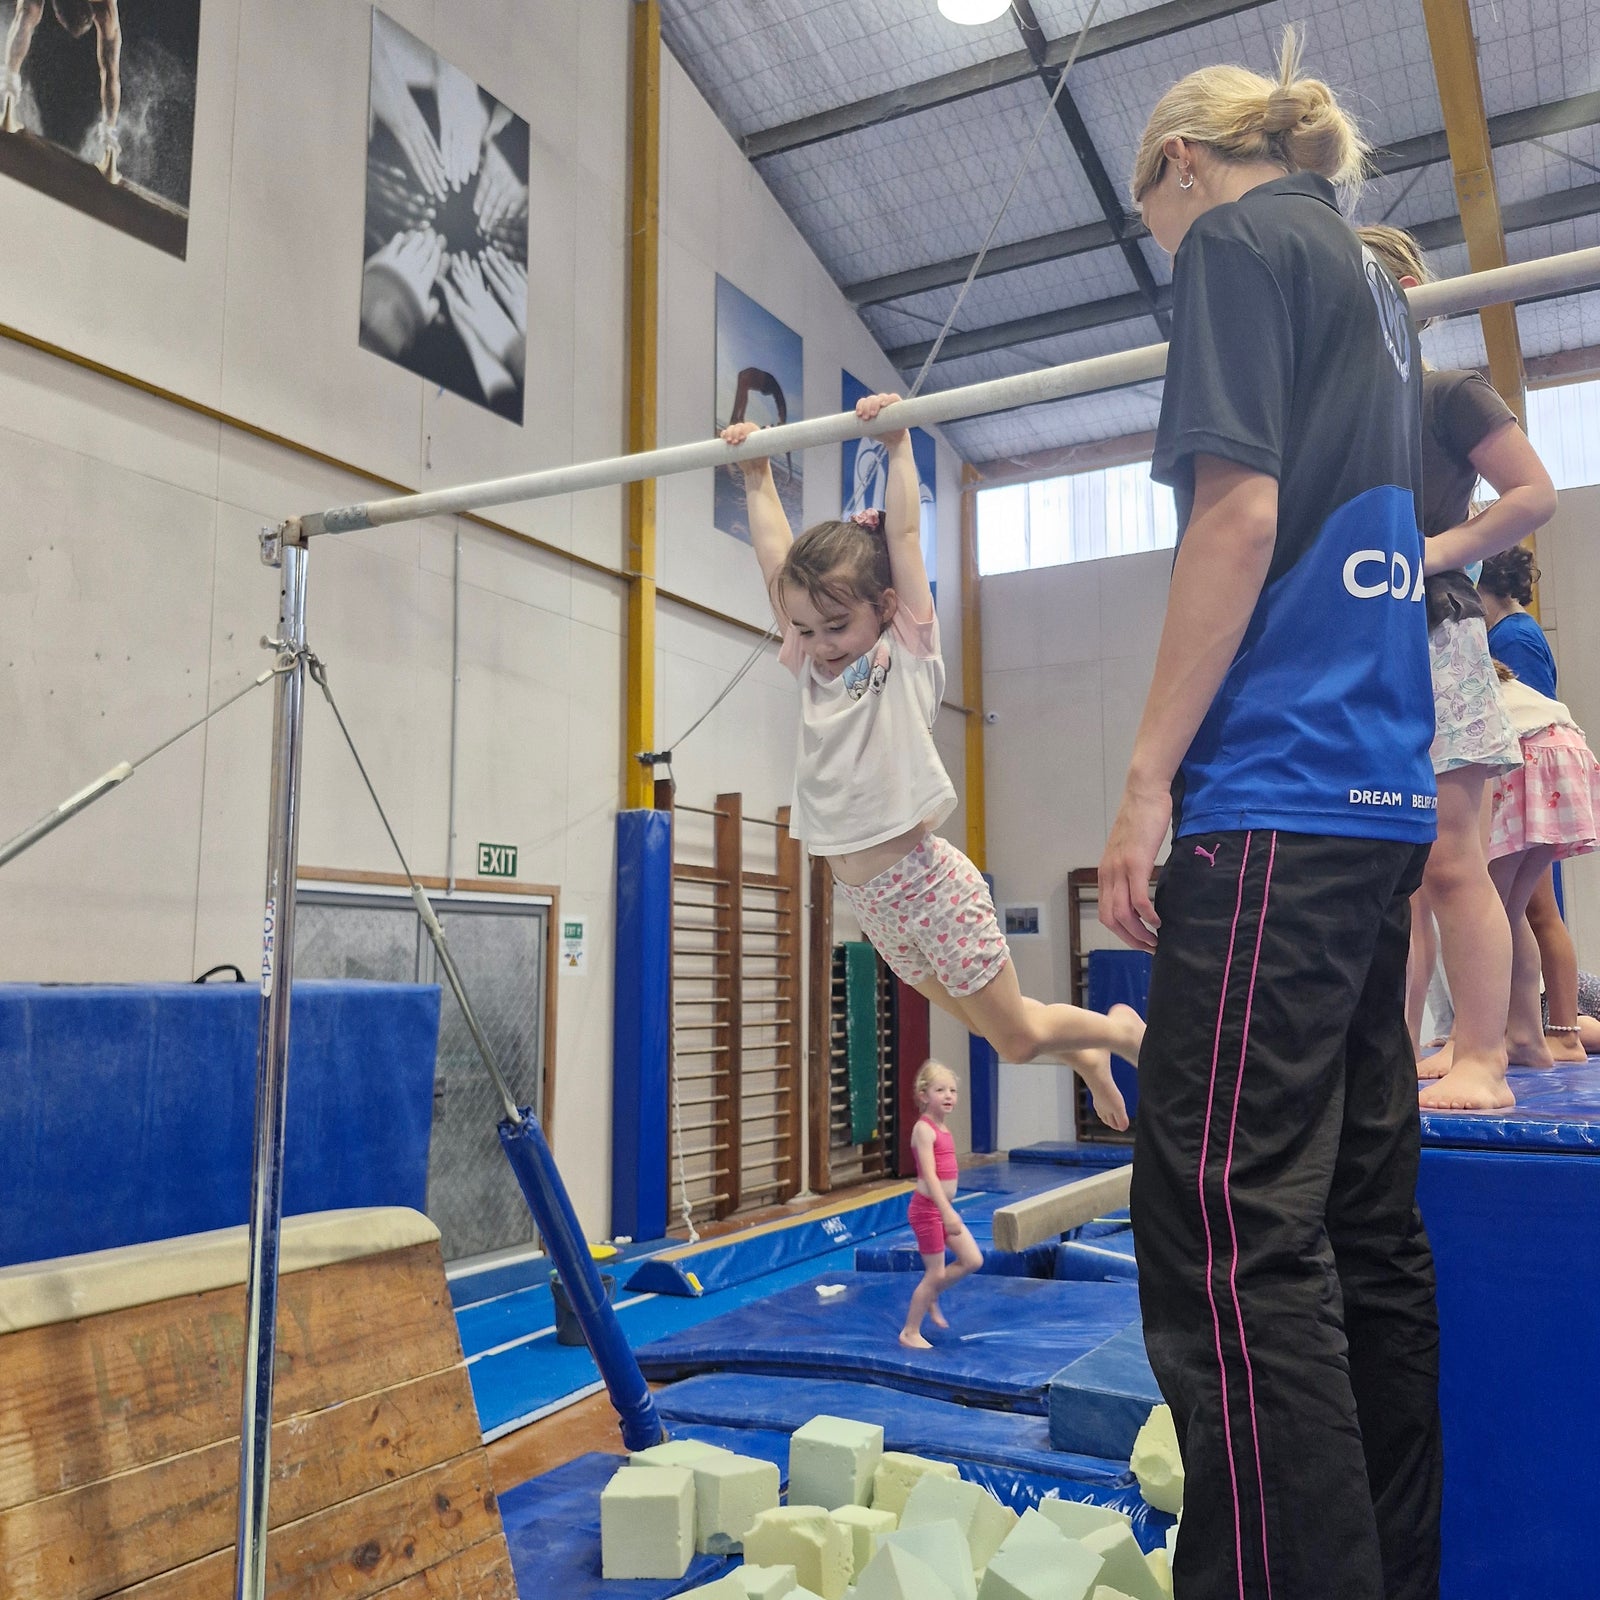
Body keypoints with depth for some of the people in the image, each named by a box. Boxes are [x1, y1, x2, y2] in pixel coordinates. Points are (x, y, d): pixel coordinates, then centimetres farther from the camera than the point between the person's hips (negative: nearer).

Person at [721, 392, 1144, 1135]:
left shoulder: (908, 655, -7)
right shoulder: (813, 668, 5)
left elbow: (904, 534, -10)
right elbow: (776, 557, 6)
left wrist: (897, 440, -7)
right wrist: (757, 475, 8)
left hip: (925, 879, -6)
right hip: (866, 898, 6)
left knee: (1018, 1035, 5)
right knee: (990, 1028, 19)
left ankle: (1120, 1028, 32)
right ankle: (1084, 1057, 45)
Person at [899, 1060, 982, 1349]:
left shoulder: (942, 1128, 9)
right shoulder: (924, 1129, -18)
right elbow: (929, 1175, -26)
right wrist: (947, 1212, -32)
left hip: (942, 1208, 8)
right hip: (927, 1209, -8)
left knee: (973, 1260, 8)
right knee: (936, 1274, 0)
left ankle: (931, 1297, 26)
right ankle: (909, 1333, 15)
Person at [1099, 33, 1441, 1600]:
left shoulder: (1239, 241, 1)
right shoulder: (1374, 285, 27)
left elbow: (1238, 514, -12)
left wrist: (1149, 776, -12)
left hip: (1276, 800, -9)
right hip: (1382, 799, 9)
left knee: (1230, 1238, -11)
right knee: (1366, 1224, 11)